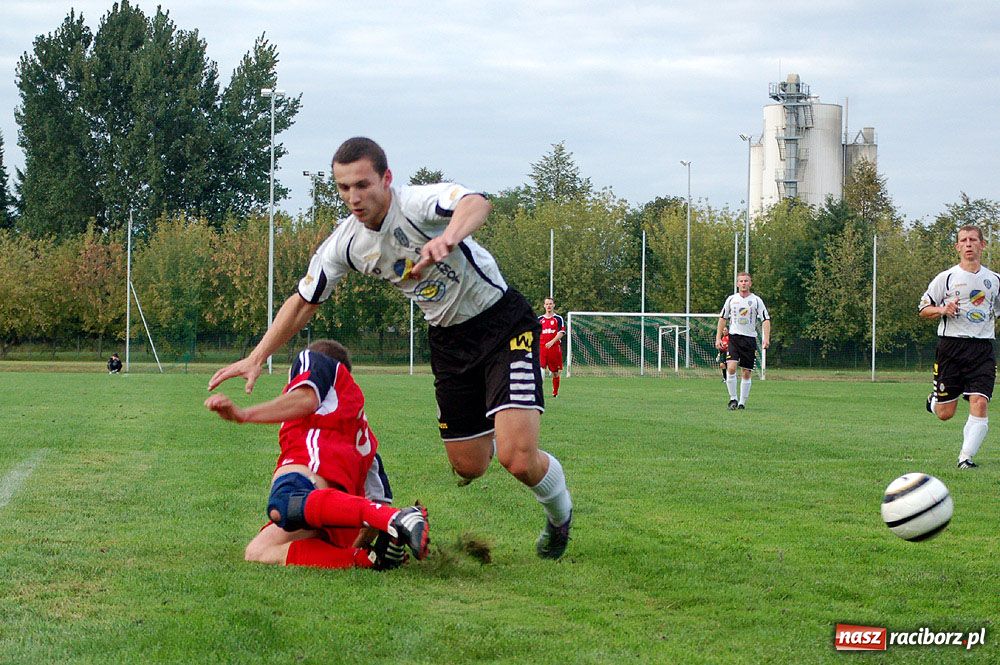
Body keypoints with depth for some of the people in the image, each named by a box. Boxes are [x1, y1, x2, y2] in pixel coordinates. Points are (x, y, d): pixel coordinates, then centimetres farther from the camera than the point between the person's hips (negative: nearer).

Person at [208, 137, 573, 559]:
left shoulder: (417, 202, -25)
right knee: (468, 467, 7)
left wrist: (447, 239, -68)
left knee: (517, 458, -19)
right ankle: (489, 437, 45)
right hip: (448, 340, 6)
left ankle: (559, 514, 15)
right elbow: (303, 302, 7)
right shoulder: (345, 243, -6)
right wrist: (256, 358, 1)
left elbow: (476, 203, -47)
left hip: (503, 322, -6)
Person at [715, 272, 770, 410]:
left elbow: (765, 320, -1)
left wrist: (766, 338, -14)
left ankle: (742, 402, 12)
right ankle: (733, 398, -6)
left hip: (750, 339, 0)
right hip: (734, 337, 0)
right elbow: (723, 318, 15)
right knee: (731, 368, -18)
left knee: (747, 373, 2)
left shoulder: (756, 300, 1)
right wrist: (718, 338, 10)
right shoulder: (731, 299, 6)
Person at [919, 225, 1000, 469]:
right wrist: (942, 310, -13)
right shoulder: (946, 278, 2)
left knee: (980, 405, -15)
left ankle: (966, 457, -11)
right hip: (951, 346, -2)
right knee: (945, 413, 1)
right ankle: (934, 400, 37)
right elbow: (924, 310, 6)